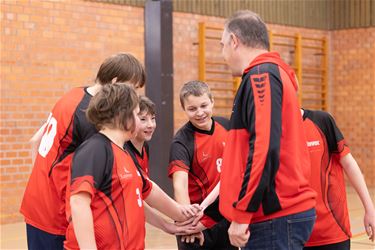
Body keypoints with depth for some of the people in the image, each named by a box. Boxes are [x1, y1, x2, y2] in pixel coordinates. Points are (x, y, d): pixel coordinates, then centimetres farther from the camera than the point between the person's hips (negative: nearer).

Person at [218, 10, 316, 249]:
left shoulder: (261, 76, -11)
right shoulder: (275, 73, 18)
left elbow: (264, 148, -22)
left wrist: (241, 213, -18)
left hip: (276, 220, -9)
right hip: (283, 213, 9)